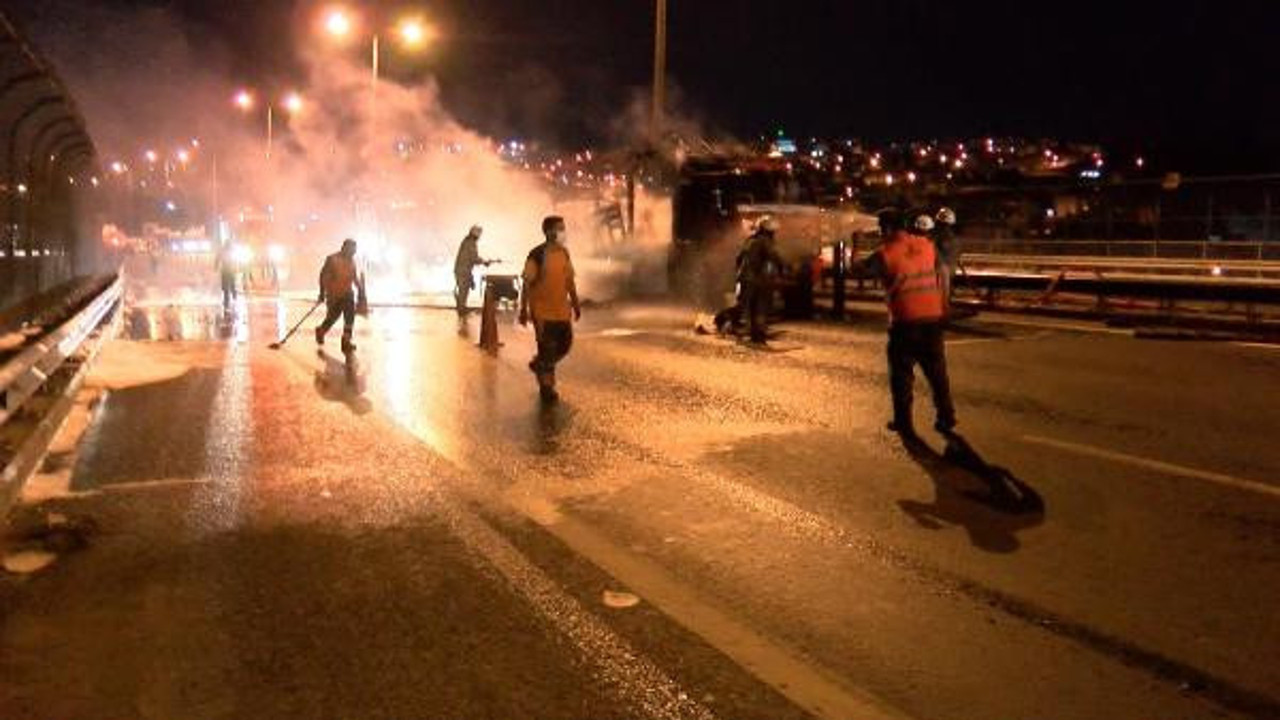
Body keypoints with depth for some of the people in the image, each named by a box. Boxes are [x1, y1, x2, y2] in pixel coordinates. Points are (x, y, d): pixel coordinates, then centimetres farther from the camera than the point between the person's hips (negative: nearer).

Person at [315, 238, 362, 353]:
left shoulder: (352, 260, 5)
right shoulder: (332, 259, -13)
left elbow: (354, 276, 17)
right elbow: (323, 275, -9)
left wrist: (360, 289, 7)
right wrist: (322, 292, -10)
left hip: (348, 293, 5)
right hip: (334, 295, -5)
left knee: (350, 317, -8)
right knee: (332, 317, 5)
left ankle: (346, 341, -2)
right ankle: (320, 332, 35)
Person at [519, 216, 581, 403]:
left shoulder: (564, 253, 6)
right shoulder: (537, 255, -14)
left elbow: (570, 280, 15)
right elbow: (527, 283, -13)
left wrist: (576, 304, 15)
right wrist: (524, 310, -14)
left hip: (562, 310, 7)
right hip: (543, 311, -7)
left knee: (565, 344, 13)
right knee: (547, 349, 1)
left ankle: (539, 365, 38)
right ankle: (546, 387, 16)